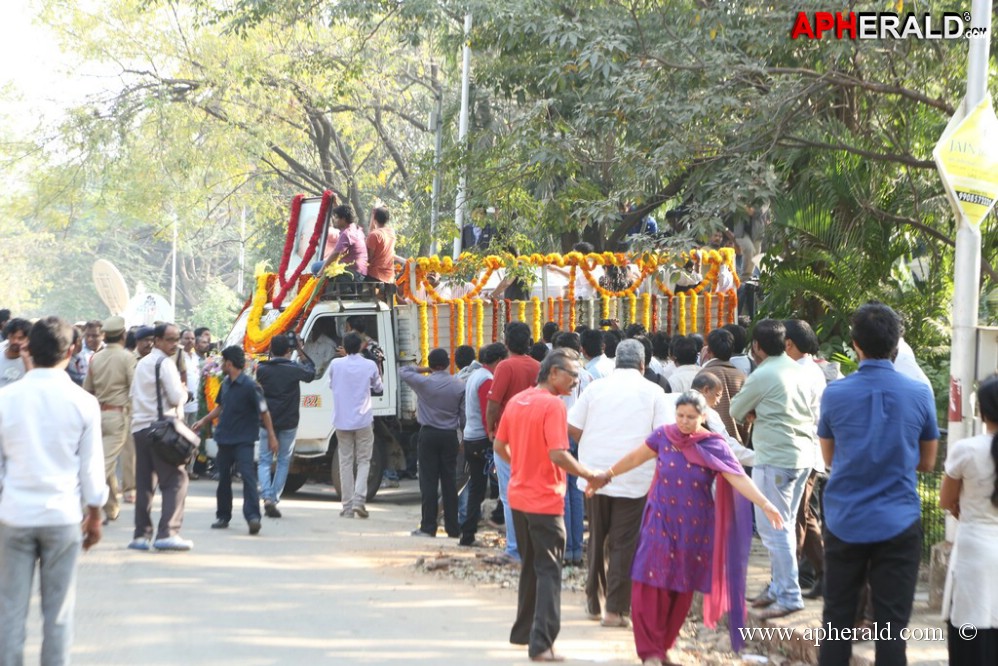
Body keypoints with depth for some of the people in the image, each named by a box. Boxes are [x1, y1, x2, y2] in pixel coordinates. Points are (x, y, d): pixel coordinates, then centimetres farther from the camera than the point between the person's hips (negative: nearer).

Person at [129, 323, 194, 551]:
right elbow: (176, 397, -14)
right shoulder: (165, 363, -8)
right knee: (175, 479, -7)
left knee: (144, 482, 9)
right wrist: (184, 392, 7)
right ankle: (167, 532, -16)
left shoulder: (141, 363, 18)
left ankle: (141, 534, 6)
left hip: (139, 427, 8)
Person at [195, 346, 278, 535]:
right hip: (225, 438, 8)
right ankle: (223, 516, 22)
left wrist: (271, 436, -9)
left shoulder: (250, 386, -14)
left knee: (247, 475, -17)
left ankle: (253, 516, -23)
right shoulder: (225, 384, 8)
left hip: (243, 440, -8)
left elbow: (264, 411, -10)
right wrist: (204, 421, 20)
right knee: (223, 477, 12)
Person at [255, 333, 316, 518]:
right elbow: (311, 373, 11)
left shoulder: (262, 370, -5)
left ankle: (267, 497, -13)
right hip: (288, 423, -1)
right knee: (283, 461, 13)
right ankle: (275, 499, 8)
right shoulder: (294, 369, -8)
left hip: (267, 421, 1)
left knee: (264, 461, 8)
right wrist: (301, 351, 16)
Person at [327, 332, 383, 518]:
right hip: (363, 420, -1)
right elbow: (379, 388, 11)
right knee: (363, 461, 6)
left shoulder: (335, 364, -4)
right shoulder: (369, 365, -5)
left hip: (342, 421, 1)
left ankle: (347, 506, 5)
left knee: (346, 462, 6)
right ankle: (359, 499, -11)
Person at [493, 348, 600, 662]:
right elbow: (558, 454, -25)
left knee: (530, 566, 21)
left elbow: (499, 446, 14)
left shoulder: (516, 400, 7)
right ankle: (541, 644, -9)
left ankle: (523, 631, 30)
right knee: (548, 572, -3)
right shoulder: (553, 405, -17)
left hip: (518, 497, 8)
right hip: (545, 501, -8)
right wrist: (588, 474, -14)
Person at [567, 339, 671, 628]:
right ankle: (616, 609, -1)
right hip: (634, 480, -2)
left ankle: (595, 602, 23)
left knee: (597, 538, 15)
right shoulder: (653, 392, 0)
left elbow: (572, 428, 2)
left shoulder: (596, 387, 5)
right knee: (624, 544, 2)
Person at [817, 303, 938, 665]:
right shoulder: (920, 395, -4)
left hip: (845, 523, 1)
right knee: (891, 626, 1)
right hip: (898, 523, -1)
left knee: (837, 622, 9)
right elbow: (926, 462, 8)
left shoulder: (834, 394, -3)